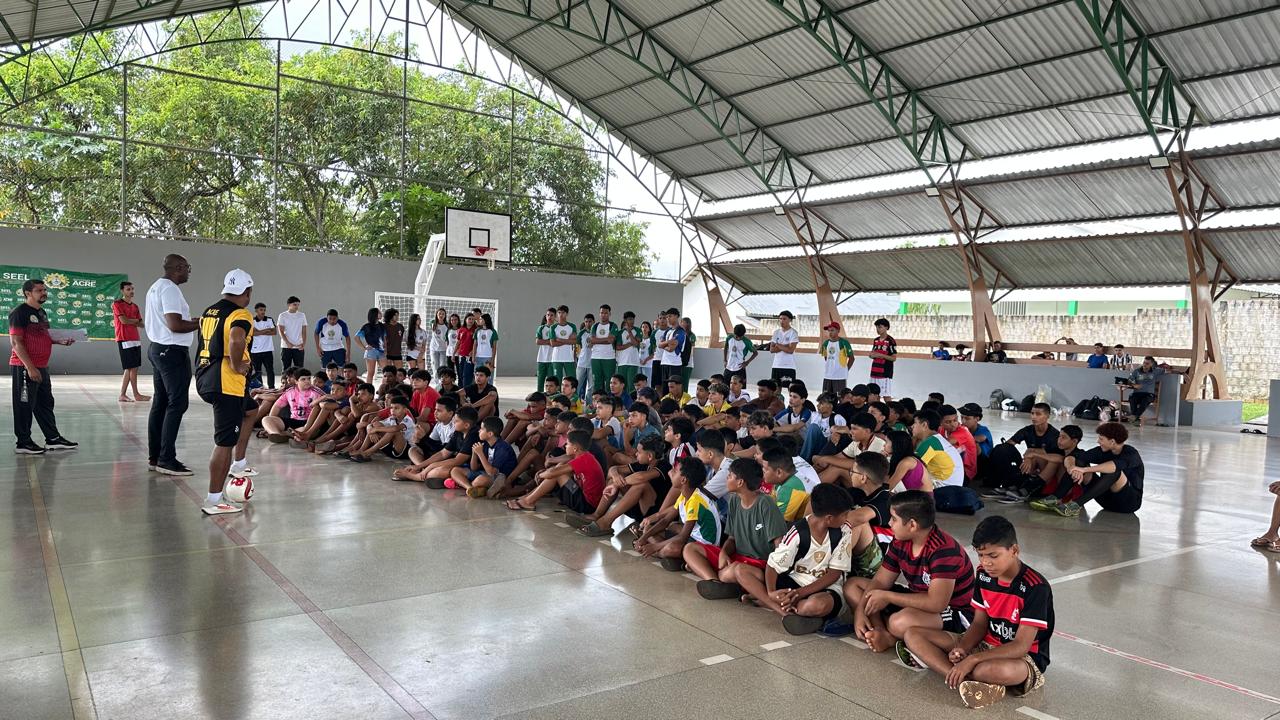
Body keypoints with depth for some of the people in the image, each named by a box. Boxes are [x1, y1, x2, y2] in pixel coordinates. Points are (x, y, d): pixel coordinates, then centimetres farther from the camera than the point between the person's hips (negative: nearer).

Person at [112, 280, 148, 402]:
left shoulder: (135, 306, 17)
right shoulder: (117, 304, -4)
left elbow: (141, 324, 12)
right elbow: (123, 320, -14)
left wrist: (129, 321, -5)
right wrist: (135, 320, 2)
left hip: (136, 340, 7)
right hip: (125, 340, -7)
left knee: (134, 368, 7)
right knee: (129, 369, -8)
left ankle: (136, 394, 10)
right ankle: (122, 395, 0)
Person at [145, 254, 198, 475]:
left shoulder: (155, 287, 16)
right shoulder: (170, 289, -16)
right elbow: (175, 325, -25)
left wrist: (191, 321, 16)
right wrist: (199, 324, -12)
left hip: (158, 349, 11)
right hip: (173, 352, -11)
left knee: (160, 403, 13)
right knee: (176, 405, -8)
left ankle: (155, 457, 18)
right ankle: (167, 460, -7)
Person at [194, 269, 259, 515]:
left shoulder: (208, 312, 13)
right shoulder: (240, 315, -13)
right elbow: (236, 339, -34)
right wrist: (237, 366, -20)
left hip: (205, 380, 9)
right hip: (226, 384, -9)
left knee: (250, 410, 31)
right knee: (224, 442, -3)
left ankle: (239, 463, 35)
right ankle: (214, 501, 2)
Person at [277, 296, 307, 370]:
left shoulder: (302, 315, 7)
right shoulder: (283, 316, 1)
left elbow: (304, 331, 6)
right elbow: (281, 331, -5)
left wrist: (304, 343, -9)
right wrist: (288, 343, -18)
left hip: (299, 347, 2)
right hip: (286, 347, -1)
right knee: (286, 369, 2)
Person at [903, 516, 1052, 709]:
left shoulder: (1035, 587, -21)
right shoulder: (984, 575, -1)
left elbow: (1021, 646, -24)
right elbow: (980, 623, 4)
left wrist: (972, 659, -32)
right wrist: (962, 648, -18)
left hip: (1025, 658, -7)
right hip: (987, 645, 7)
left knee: (1003, 670, -46)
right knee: (913, 635, -9)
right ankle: (963, 678, -29)